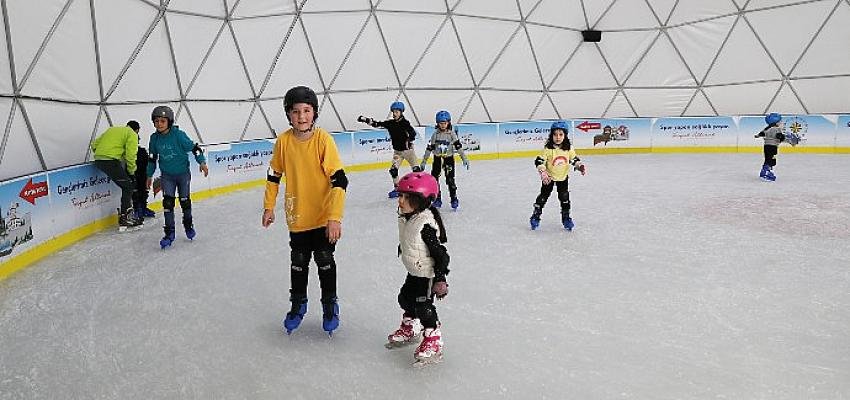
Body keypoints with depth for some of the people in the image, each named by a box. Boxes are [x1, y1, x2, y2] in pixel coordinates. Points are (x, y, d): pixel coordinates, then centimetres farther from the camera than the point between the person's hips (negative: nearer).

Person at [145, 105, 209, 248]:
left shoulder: (179, 135, -18)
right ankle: (169, 232, 0)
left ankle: (188, 225, 33)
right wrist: (149, 175, 13)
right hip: (167, 175, 3)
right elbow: (152, 158, 8)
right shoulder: (154, 138, -4)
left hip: (183, 173, -2)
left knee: (185, 200, 8)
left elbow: (194, 147, -11)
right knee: (168, 202, -7)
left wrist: (202, 162, -20)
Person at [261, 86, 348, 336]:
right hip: (297, 217, 3)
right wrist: (268, 207, 9)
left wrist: (335, 218, -27)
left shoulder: (323, 139, -18)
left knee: (325, 262, 10)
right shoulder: (283, 141, -7)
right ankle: (298, 304, 37)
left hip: (323, 216, -3)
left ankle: (330, 305, 31)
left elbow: (339, 180, -21)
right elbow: (274, 175, 8)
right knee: (298, 263, 16)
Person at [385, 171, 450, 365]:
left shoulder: (426, 224, -30)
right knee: (405, 298, 20)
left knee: (424, 307, -6)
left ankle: (434, 342, 12)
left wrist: (440, 278, -25)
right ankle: (409, 329, 43)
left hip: (428, 274, -9)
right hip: (414, 271, 10)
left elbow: (439, 252, -26)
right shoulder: (406, 218, -3)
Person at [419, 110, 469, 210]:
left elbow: (458, 147, -5)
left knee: (450, 179, -7)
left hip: (449, 158, -2)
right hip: (437, 159, 2)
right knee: (434, 179, 2)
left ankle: (454, 199, 5)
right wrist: (424, 161, 2)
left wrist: (464, 159, -10)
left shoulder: (452, 133, -4)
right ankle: (437, 199, 15)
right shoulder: (435, 134, 0)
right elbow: (429, 148, 2)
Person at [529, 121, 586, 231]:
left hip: (563, 177, 2)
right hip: (549, 176, -2)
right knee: (544, 195, 3)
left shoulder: (569, 148, -9)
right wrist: (543, 173, -29)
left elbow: (574, 159, 5)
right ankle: (536, 216, 17)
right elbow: (539, 161, -18)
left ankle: (566, 217, 18)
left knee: (564, 197, 3)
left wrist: (580, 166, -11)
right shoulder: (548, 148, -19)